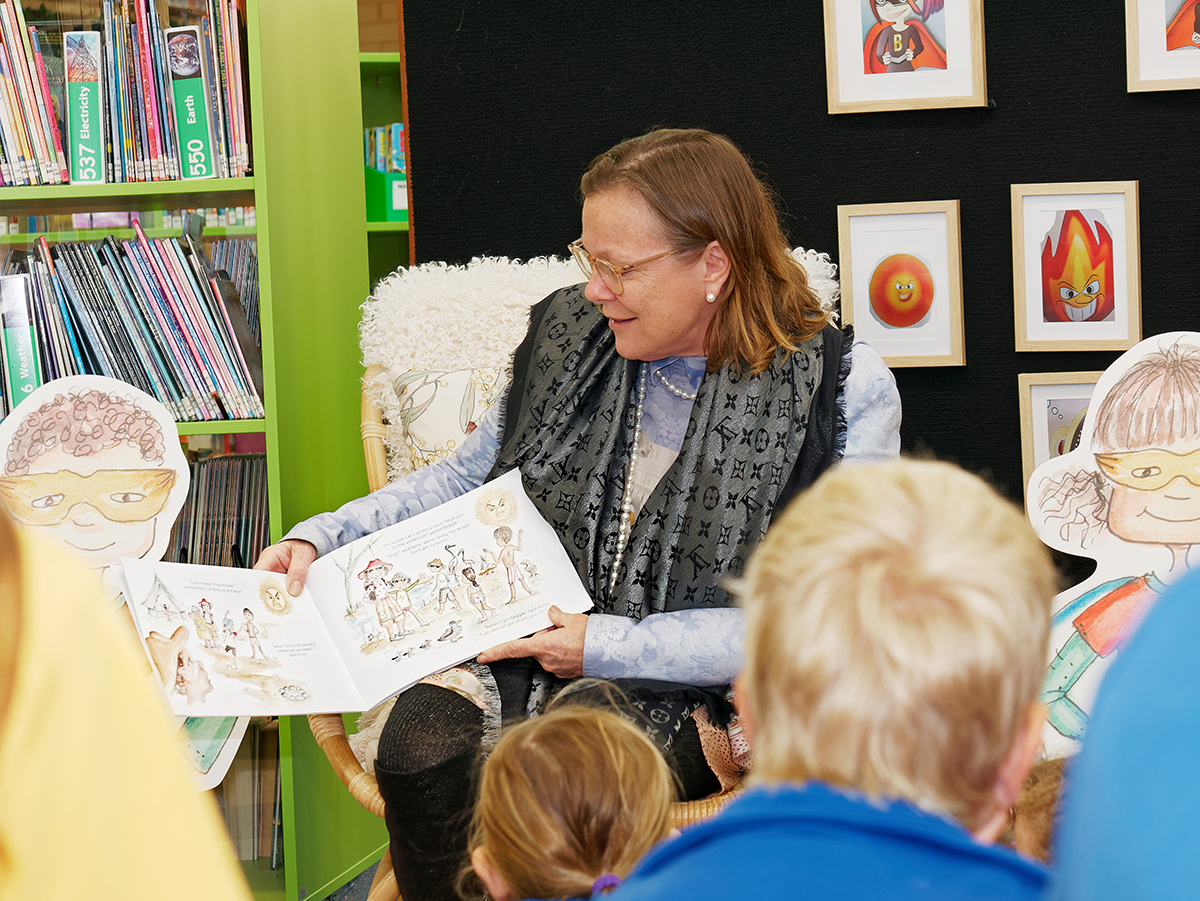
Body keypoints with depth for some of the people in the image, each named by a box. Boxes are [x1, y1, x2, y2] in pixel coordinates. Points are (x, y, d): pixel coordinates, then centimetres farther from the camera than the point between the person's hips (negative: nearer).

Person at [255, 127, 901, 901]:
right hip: (527, 651, 4)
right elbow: (469, 479, 22)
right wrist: (322, 538, 5)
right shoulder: (573, 335, 8)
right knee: (421, 750, -28)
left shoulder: (844, 392, -8)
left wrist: (611, 647, -16)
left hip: (697, 693, -4)